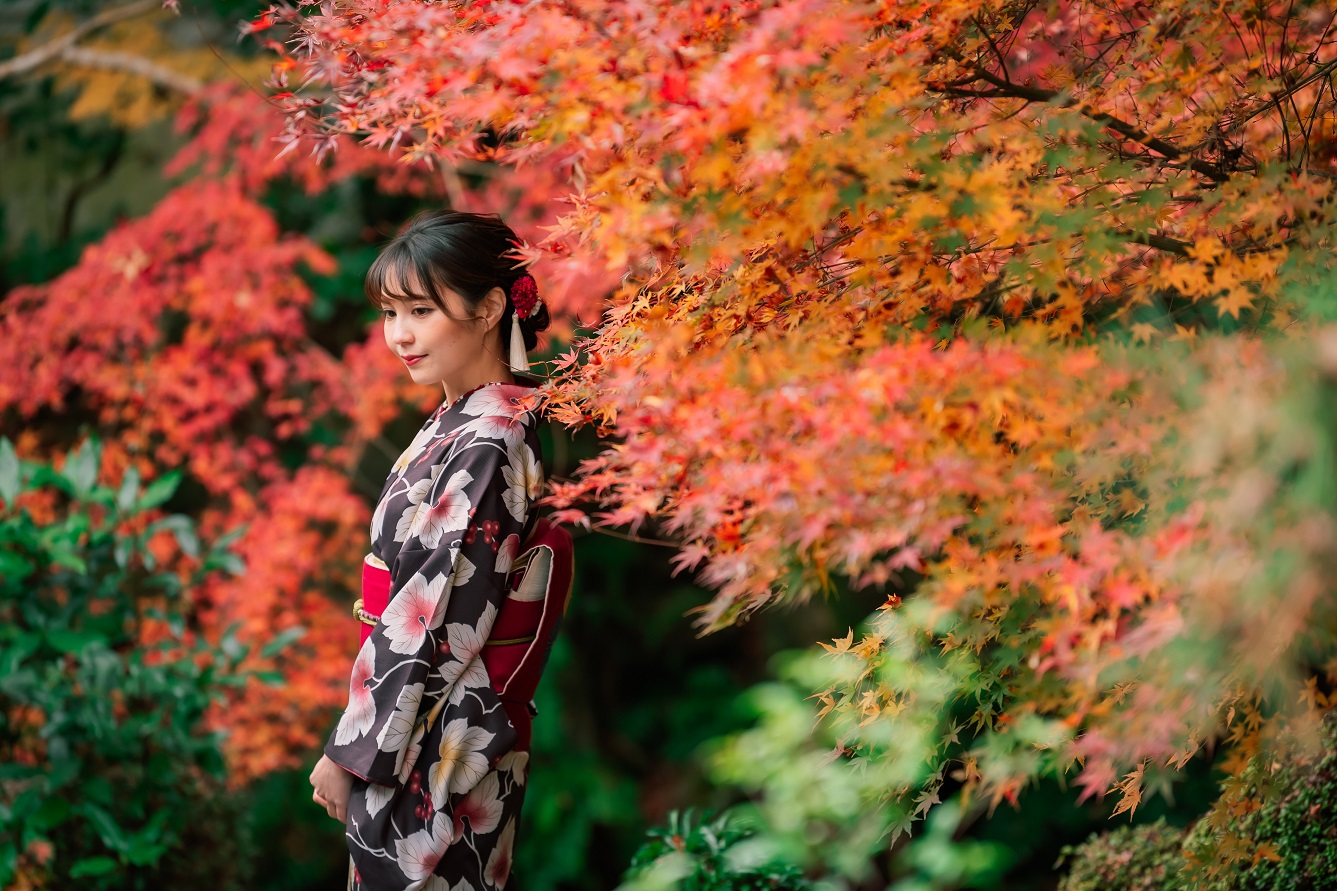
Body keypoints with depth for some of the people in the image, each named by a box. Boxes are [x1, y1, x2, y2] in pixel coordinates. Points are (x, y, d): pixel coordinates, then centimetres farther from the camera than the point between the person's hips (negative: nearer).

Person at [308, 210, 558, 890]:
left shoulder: (486, 445, -18)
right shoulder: (459, 423, 10)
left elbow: (434, 617, -19)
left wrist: (349, 752, -14)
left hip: (437, 746, -9)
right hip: (448, 731, 9)